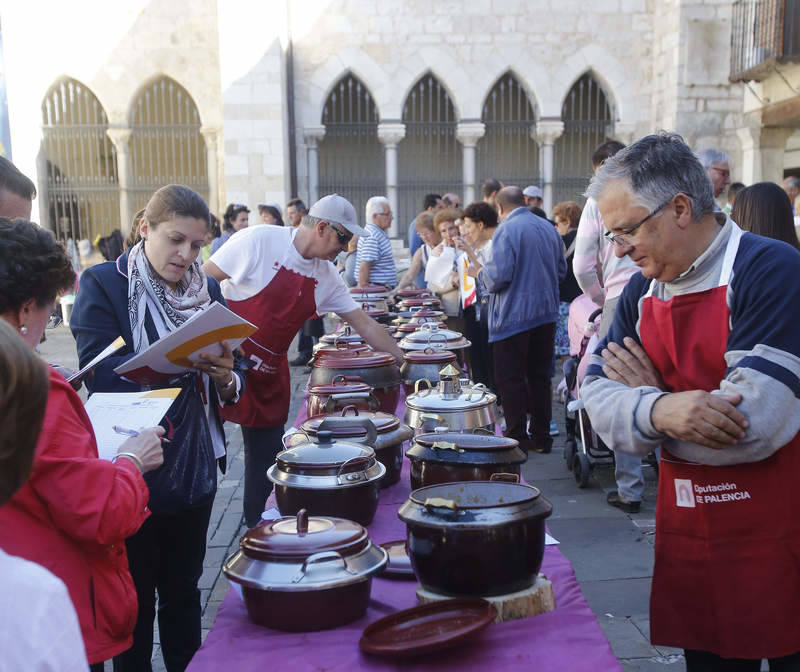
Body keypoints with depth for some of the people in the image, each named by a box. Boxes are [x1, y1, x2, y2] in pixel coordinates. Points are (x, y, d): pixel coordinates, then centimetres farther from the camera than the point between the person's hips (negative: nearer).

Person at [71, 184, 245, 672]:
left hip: (195, 471, 4)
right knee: (135, 598, 12)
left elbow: (234, 379, 4)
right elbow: (100, 374, -21)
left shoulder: (208, 289, 5)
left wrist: (226, 379, -19)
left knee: (183, 589, 18)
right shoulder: (102, 283, -8)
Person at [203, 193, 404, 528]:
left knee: (267, 450, 10)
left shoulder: (326, 277, 2)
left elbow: (364, 324, 8)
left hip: (269, 374, 6)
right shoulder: (258, 242, -16)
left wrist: (406, 362, 7)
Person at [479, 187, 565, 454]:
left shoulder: (506, 231, -13)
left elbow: (498, 276, -19)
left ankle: (517, 438, 3)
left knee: (510, 379, 1)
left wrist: (481, 273, 1)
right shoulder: (548, 227, 10)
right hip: (546, 312, 7)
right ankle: (541, 437, 19)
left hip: (514, 316, -7)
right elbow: (561, 270, 17)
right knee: (539, 375, 13)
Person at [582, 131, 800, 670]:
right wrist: (658, 411, -24)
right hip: (688, 539, 6)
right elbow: (597, 399, -2)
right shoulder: (643, 292, 5)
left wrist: (646, 404, -10)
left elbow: (751, 422, -26)